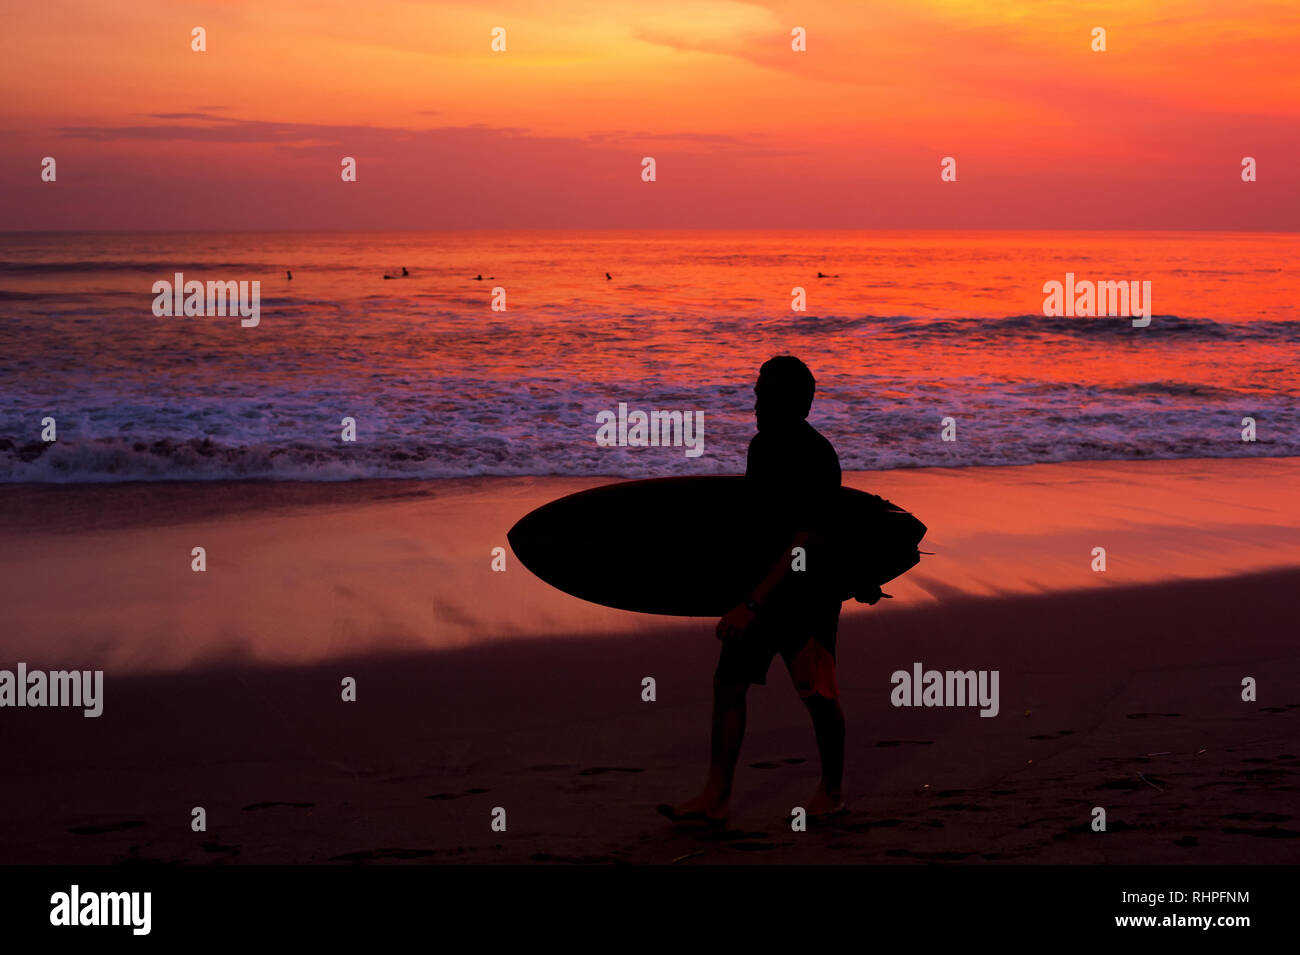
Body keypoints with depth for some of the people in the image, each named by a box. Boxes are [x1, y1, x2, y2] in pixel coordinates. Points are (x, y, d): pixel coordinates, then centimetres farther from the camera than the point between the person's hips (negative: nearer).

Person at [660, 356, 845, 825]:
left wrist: (751, 605, -26)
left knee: (817, 694, 4)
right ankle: (715, 796, 6)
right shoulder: (762, 446, 7)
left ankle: (832, 791, 23)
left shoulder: (817, 460, -20)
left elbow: (803, 545, -23)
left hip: (807, 593, -8)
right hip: (760, 585, 8)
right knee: (728, 683, 2)